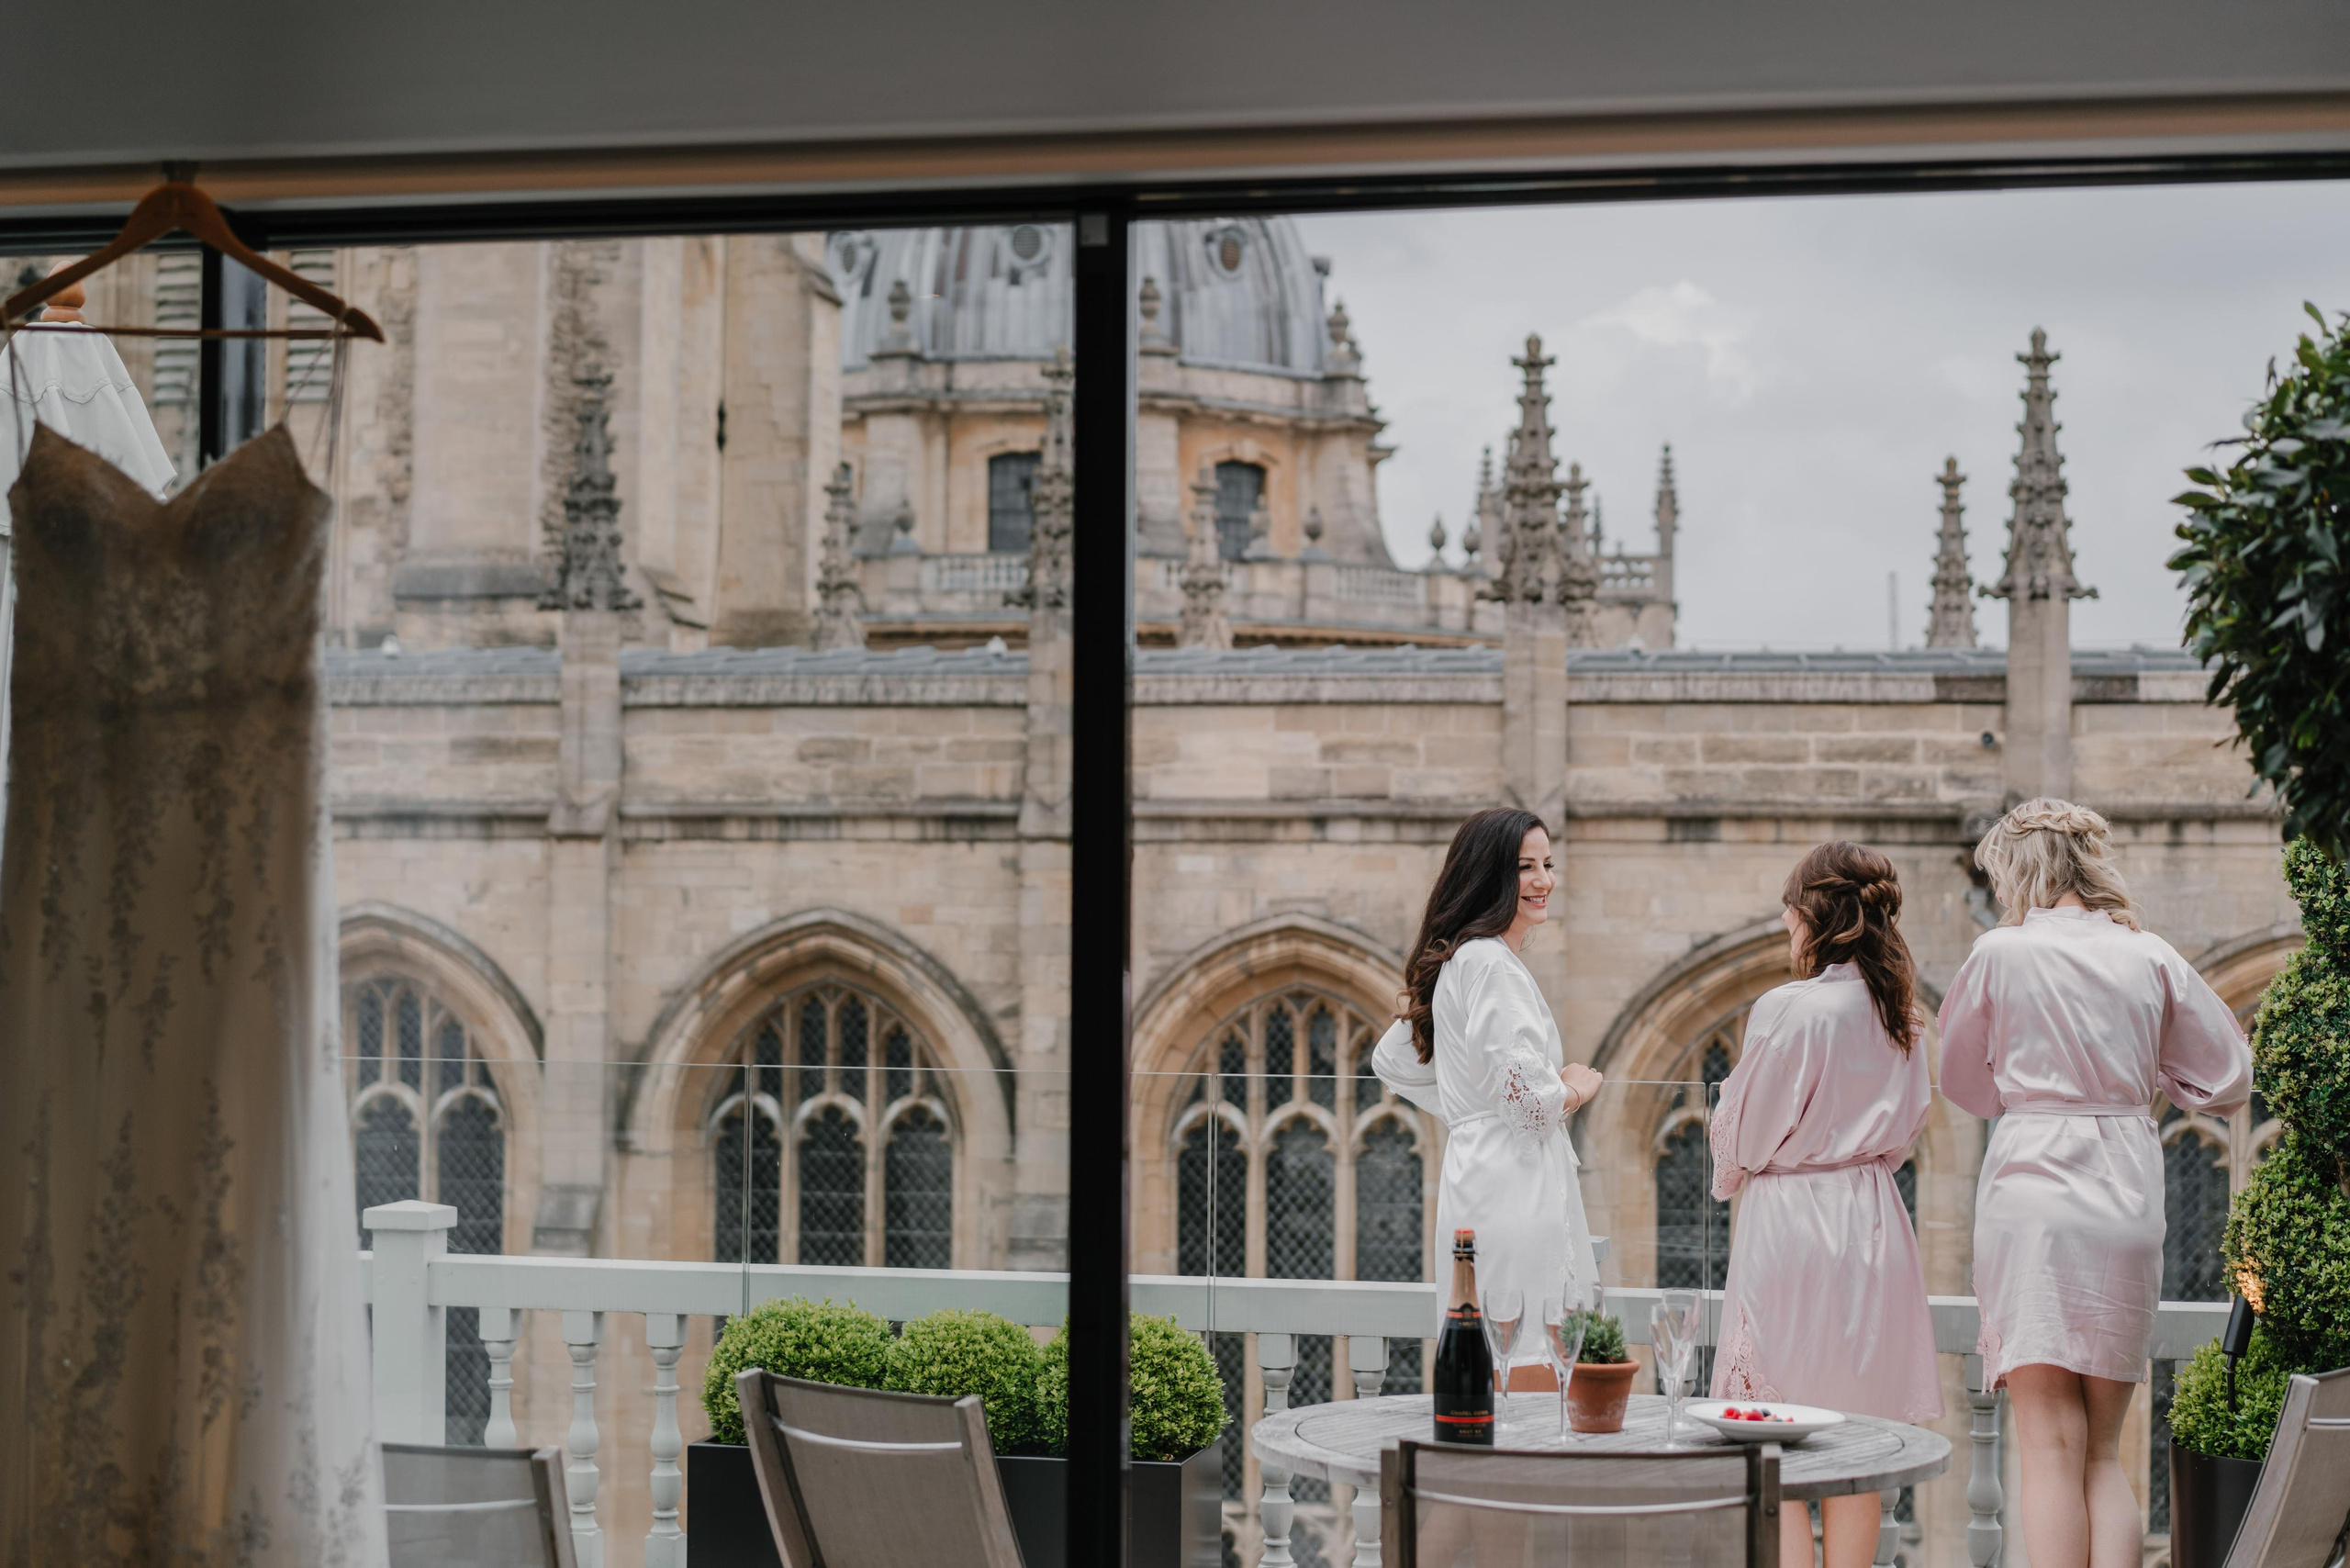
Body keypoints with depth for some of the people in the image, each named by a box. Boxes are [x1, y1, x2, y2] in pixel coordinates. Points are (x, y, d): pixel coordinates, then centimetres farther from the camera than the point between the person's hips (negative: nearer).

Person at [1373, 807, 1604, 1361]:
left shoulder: (1457, 960, 17)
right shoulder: (1491, 963, -13)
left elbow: (1392, 1061, 30)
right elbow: (1533, 1103, -20)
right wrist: (1579, 1086, 1)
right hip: (1513, 1186, -10)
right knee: (1527, 1378, -10)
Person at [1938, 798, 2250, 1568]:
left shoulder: (2001, 953, -3)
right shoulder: (2150, 957, 6)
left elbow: (1966, 1084, 10)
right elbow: (2226, 1081, 14)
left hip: (2033, 1192, -4)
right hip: (2128, 1201, 4)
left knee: (2053, 1446, -4)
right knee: (2104, 1453, 12)